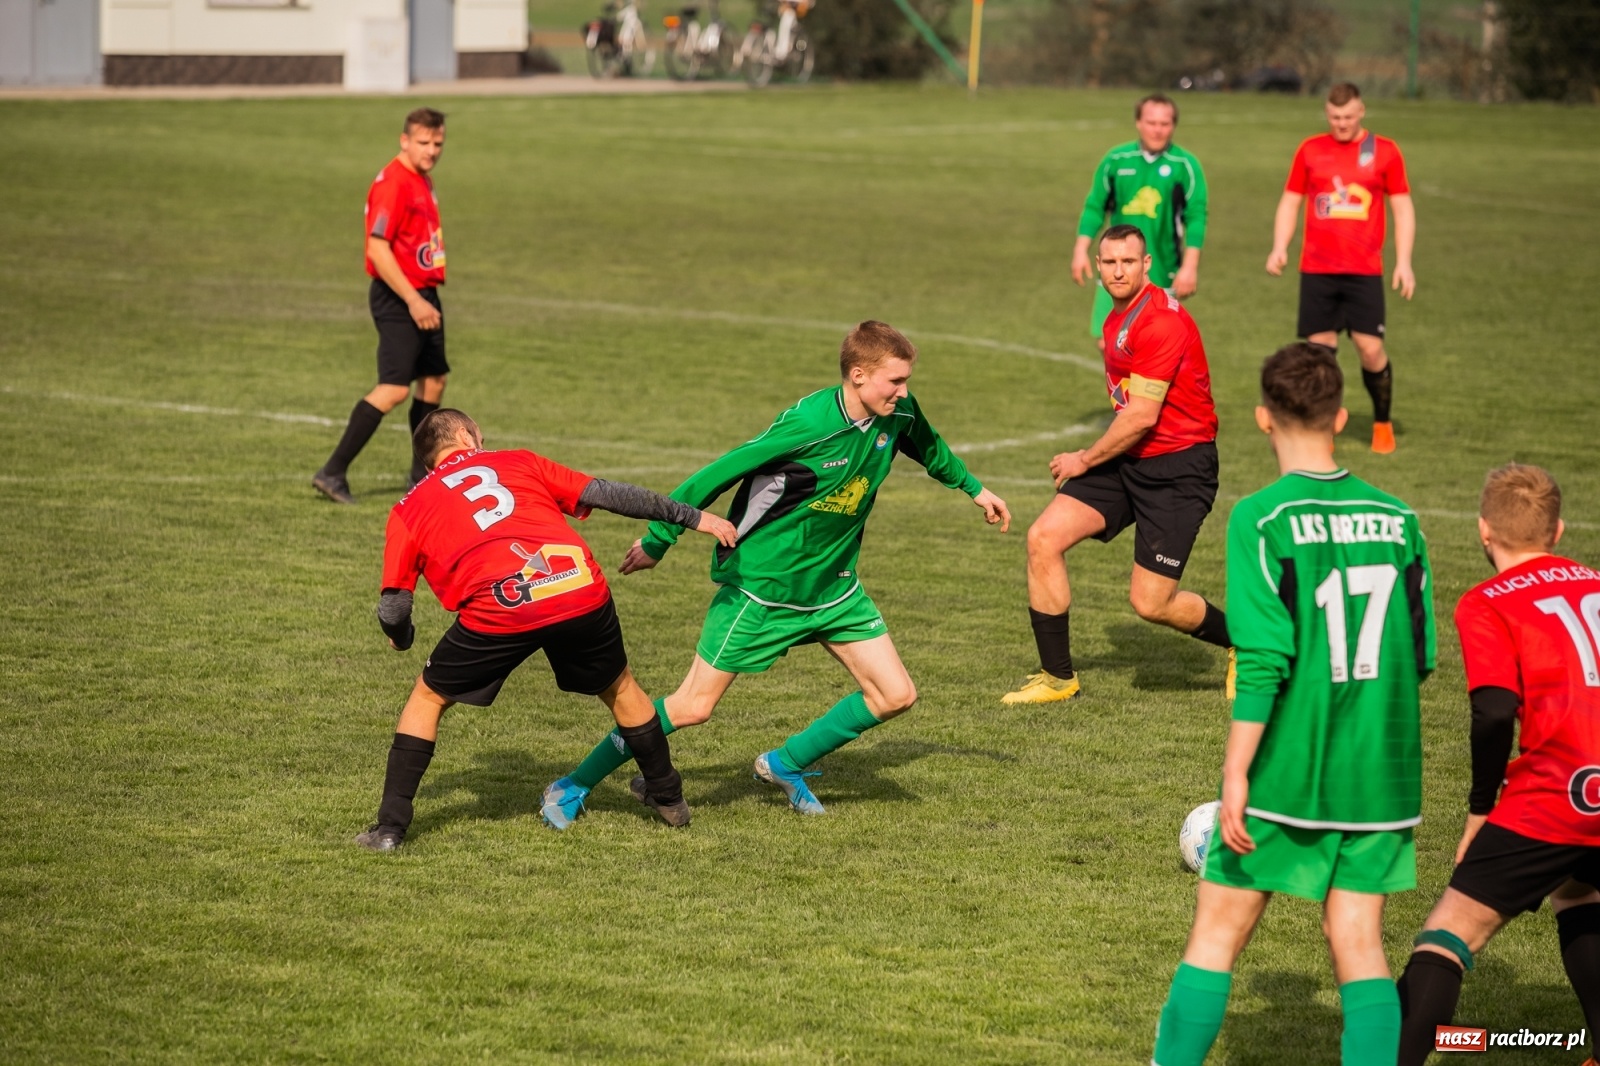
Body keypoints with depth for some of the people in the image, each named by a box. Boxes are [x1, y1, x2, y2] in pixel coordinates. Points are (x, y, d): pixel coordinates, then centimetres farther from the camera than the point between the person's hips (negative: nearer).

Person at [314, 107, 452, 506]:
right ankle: (333, 472, -14)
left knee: (434, 380, 14)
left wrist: (426, 300, 19)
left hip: (423, 296, 10)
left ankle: (420, 476, 25)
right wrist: (414, 301, -24)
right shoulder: (393, 183, -17)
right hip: (398, 298, -10)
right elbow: (377, 249, -23)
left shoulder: (423, 181, 14)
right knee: (394, 388, -15)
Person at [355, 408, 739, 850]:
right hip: (582, 593, 2)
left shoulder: (408, 510, 20)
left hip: (499, 611, -2)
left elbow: (392, 610, 14)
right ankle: (669, 799, 43)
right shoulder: (518, 463, 24)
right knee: (620, 690, 29)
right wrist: (692, 517, 27)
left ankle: (390, 826, 15)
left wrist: (400, 637, 37)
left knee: (427, 700, 21)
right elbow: (609, 494, 21)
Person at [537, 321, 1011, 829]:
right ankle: (572, 786, 10)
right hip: (761, 589, -7)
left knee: (895, 695, 0)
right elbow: (717, 475, -22)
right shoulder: (807, 425, -29)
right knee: (693, 706, -3)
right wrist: (656, 542, -16)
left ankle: (785, 764, 18)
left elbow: (929, 448, 19)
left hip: (835, 587, 7)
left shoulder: (898, 414, -7)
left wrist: (973, 487, 33)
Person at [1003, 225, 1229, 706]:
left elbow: (1141, 415, -22)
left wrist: (1086, 460, -10)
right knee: (1043, 539, -5)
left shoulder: (1161, 321, -20)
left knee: (1151, 603, -8)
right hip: (1127, 462, 9)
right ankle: (1058, 676, 6)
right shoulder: (1118, 318, 11)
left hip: (1177, 468, -9)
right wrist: (1092, 460, 14)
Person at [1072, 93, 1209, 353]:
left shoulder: (1185, 165, -5)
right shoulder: (1116, 160, 2)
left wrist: (1190, 266, -12)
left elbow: (1196, 217, -6)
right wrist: (1081, 250, 0)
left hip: (1162, 277, -2)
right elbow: (1095, 207, 8)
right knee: (1107, 342, 0)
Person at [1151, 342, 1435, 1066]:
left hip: (1288, 773, -4)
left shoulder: (1262, 518, -11)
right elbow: (1419, 658, 8)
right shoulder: (1396, 518, 4)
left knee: (1217, 932, 7)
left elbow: (1262, 658, -17)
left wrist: (1236, 774, -13)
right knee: (1358, 943, 6)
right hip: (1382, 777, 4)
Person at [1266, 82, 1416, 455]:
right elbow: (1290, 201, 13)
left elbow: (1403, 207, 7)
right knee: (1320, 347, -1)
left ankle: (1383, 425, 13)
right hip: (1316, 270, 1)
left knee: (1370, 347, -6)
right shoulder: (1310, 150, 8)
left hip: (1364, 271, -1)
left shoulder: (1384, 151, 4)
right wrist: (1279, 247, -2)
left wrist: (1403, 262, -1)